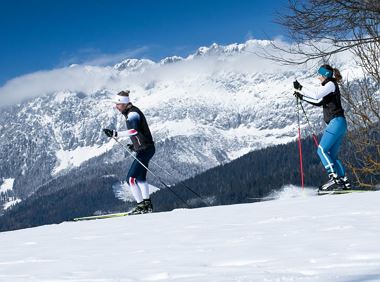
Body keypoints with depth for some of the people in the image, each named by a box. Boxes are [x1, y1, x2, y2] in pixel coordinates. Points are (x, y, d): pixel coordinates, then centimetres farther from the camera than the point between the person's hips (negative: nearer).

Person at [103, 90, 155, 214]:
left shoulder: (132, 113, -17)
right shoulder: (131, 112, 14)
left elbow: (135, 130, -36)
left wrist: (116, 134, -41)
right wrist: (135, 144, 22)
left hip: (145, 149, -11)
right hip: (146, 148, 11)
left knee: (131, 178, -12)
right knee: (140, 178, 22)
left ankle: (141, 205, -9)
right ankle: (147, 203, 29)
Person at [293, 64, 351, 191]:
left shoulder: (331, 84, -5)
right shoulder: (329, 86, 24)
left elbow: (316, 95, -19)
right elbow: (319, 102, 34)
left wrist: (300, 88, -12)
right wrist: (302, 97, 32)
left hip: (336, 122, -10)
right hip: (337, 123, 10)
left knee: (322, 150, -13)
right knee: (332, 155, 9)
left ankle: (334, 178, -22)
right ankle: (344, 181, 4)